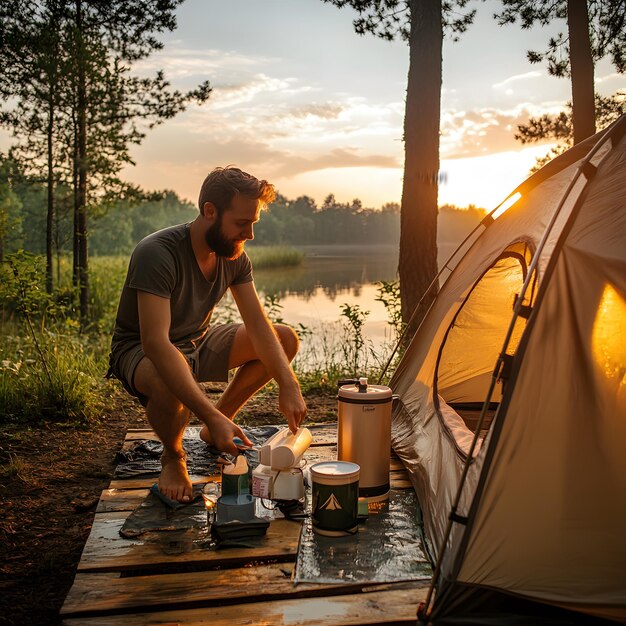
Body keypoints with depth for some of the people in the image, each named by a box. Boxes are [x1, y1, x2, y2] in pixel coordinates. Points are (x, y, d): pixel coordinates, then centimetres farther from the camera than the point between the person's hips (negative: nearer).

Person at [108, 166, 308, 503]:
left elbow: (258, 326, -11)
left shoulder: (234, 256, -8)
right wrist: (210, 416, -46)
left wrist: (288, 386, -26)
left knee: (286, 339, -5)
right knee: (169, 385, -43)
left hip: (197, 342, 7)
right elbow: (156, 343, -40)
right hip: (140, 352, -7)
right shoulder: (157, 253, -31)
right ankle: (173, 457, -7)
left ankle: (219, 424, 8)